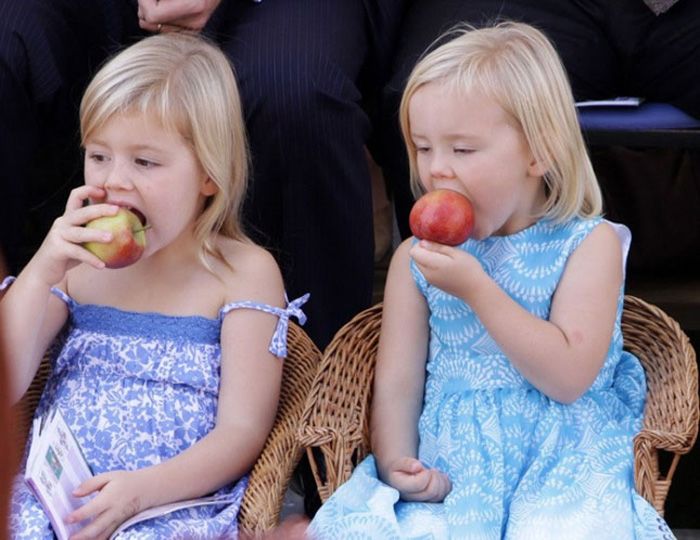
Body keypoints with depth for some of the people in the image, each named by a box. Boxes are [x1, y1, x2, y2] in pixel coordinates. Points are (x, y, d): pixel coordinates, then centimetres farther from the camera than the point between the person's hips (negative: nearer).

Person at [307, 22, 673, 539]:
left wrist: (476, 287, -17)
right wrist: (398, 464, -14)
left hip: (561, 462, -2)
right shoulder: (415, 259, 9)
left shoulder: (589, 245, -2)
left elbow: (568, 377, -13)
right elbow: (397, 383, 5)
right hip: (449, 465, 2)